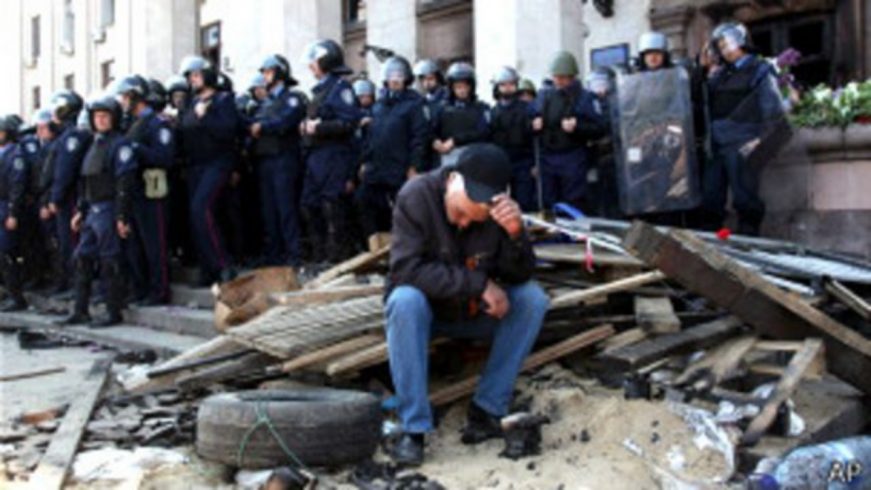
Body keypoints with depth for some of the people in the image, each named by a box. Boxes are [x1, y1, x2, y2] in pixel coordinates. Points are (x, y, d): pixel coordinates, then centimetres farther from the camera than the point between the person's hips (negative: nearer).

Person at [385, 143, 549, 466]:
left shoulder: (501, 207, -14)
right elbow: (407, 268, -30)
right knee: (405, 300, -35)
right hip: (424, 307, -3)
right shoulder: (416, 196, -23)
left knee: (532, 298, -20)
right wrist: (478, 283, -31)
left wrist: (516, 233, -36)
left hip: (473, 311, 3)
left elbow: (520, 276, -15)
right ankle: (413, 427, -31)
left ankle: (487, 409, -15)